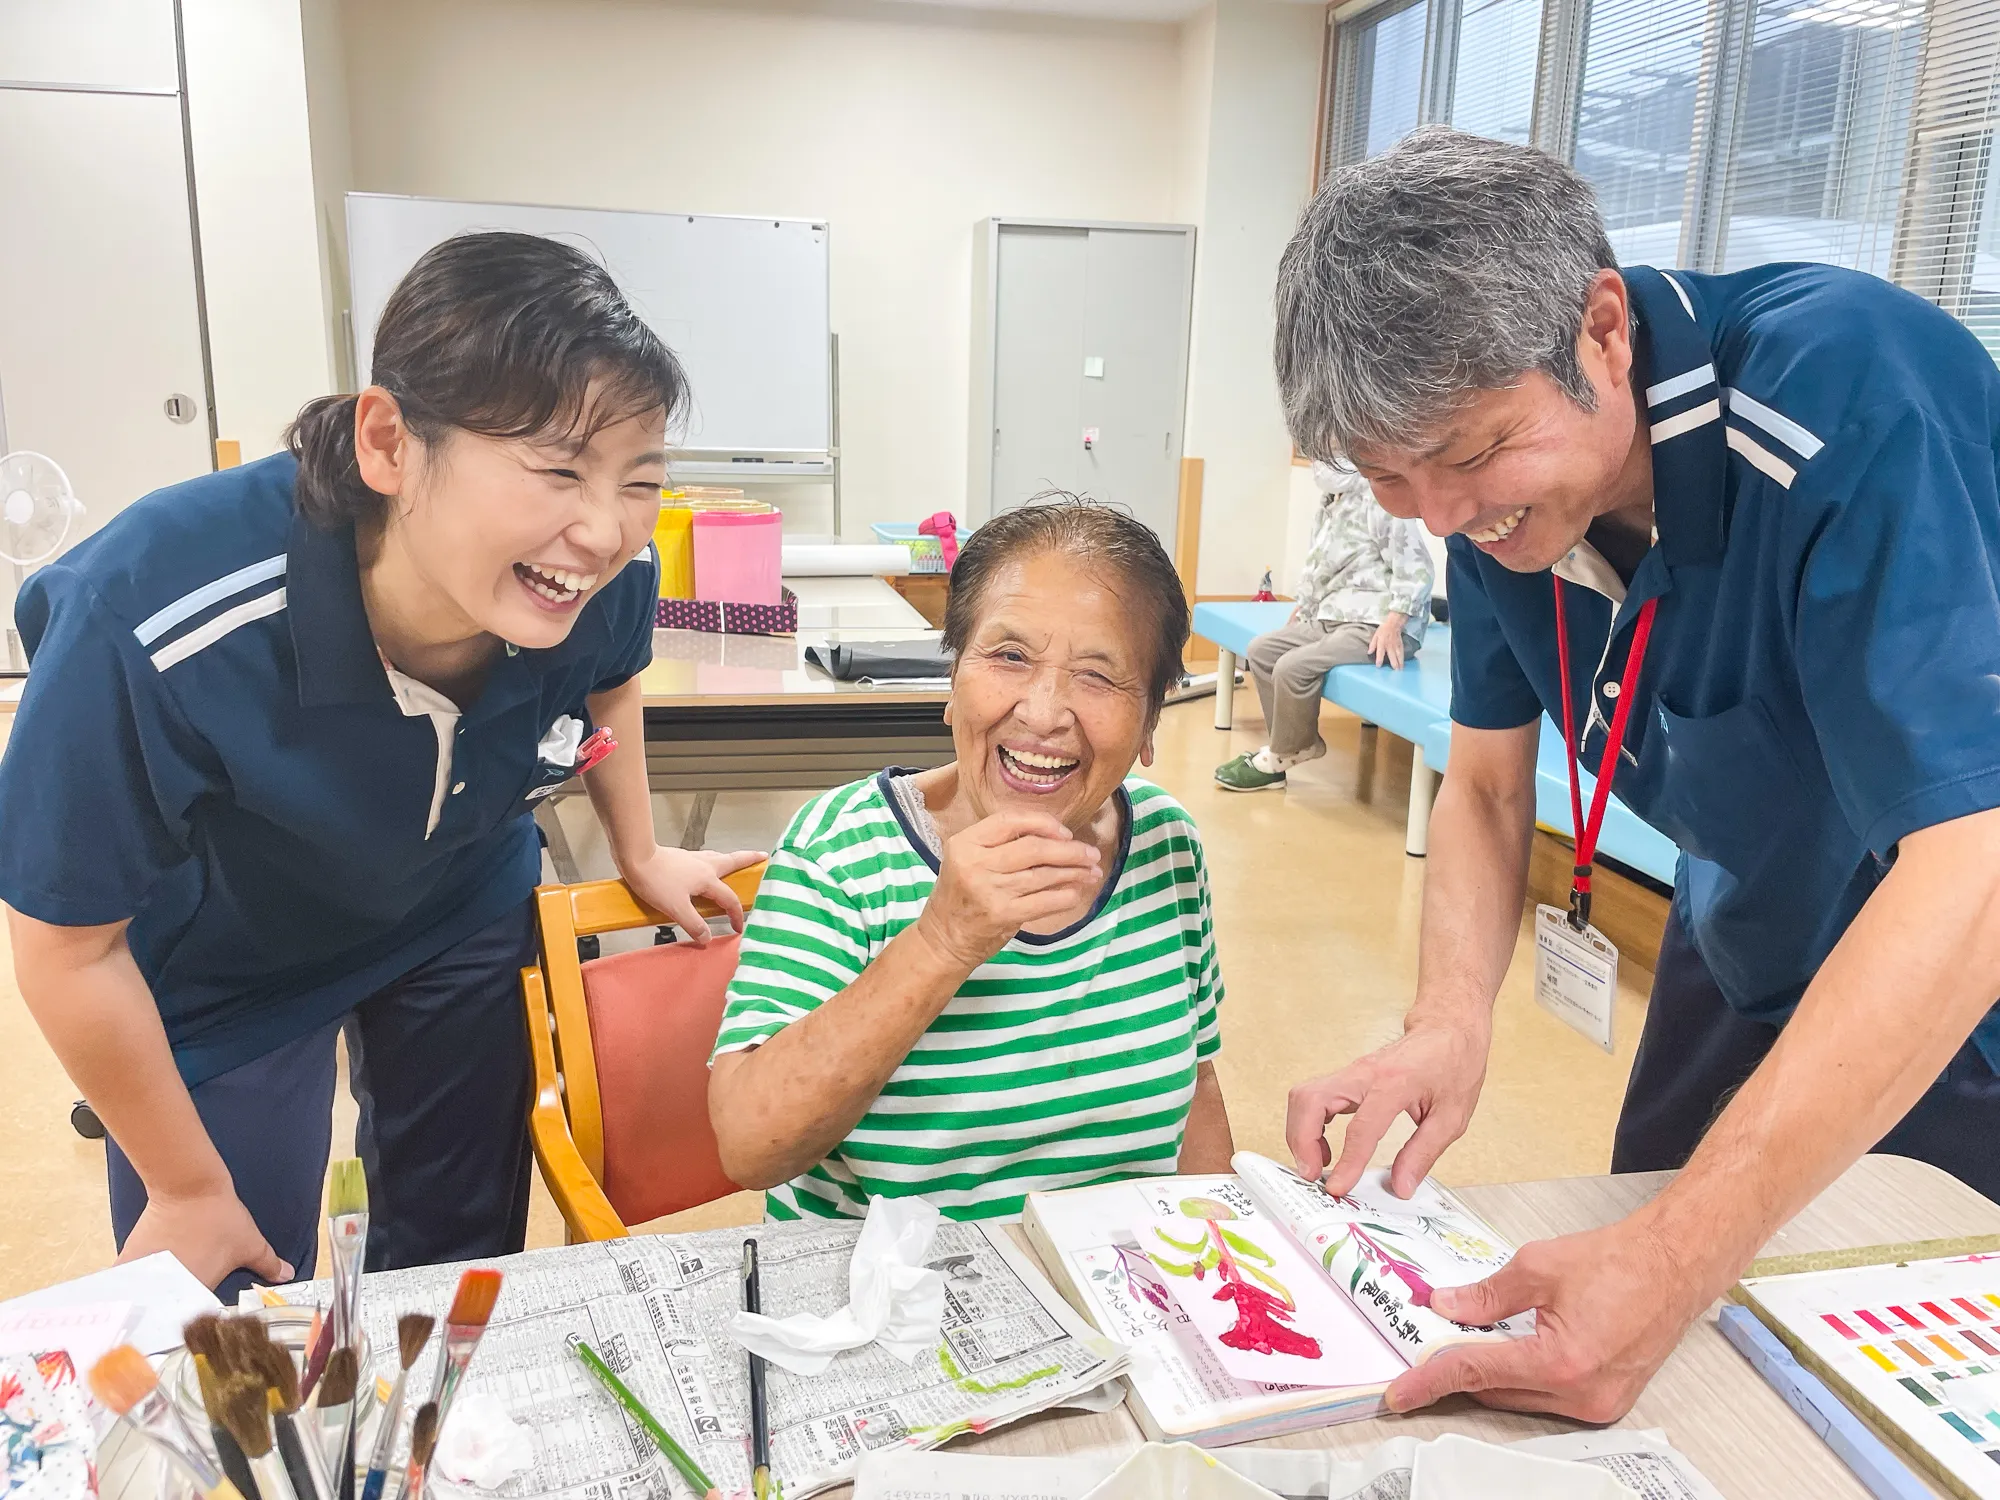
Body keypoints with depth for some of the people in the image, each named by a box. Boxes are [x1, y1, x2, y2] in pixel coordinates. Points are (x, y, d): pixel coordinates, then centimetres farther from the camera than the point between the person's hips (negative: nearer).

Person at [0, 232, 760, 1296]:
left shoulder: (608, 574, -29)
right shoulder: (155, 626, -39)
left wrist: (641, 856, 10)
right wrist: (188, 1190, -11)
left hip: (464, 917, 4)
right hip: (220, 966, -3)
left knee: (464, 1259, 19)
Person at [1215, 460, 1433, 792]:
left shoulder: (1380, 501, -15)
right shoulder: (1329, 504, 15)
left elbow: (1415, 567, -19)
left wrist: (1393, 622, -26)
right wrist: (1305, 606, 17)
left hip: (1375, 626, -10)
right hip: (1332, 619, 10)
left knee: (1294, 666, -25)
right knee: (1261, 650, 4)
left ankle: (1278, 759, -5)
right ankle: (1298, 744, 5)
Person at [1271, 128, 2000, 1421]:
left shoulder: (1852, 396, -34)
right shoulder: (1497, 484, -14)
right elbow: (1487, 786, -5)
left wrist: (1677, 1262, -44)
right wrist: (1450, 1027, -23)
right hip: (1750, 968, 6)